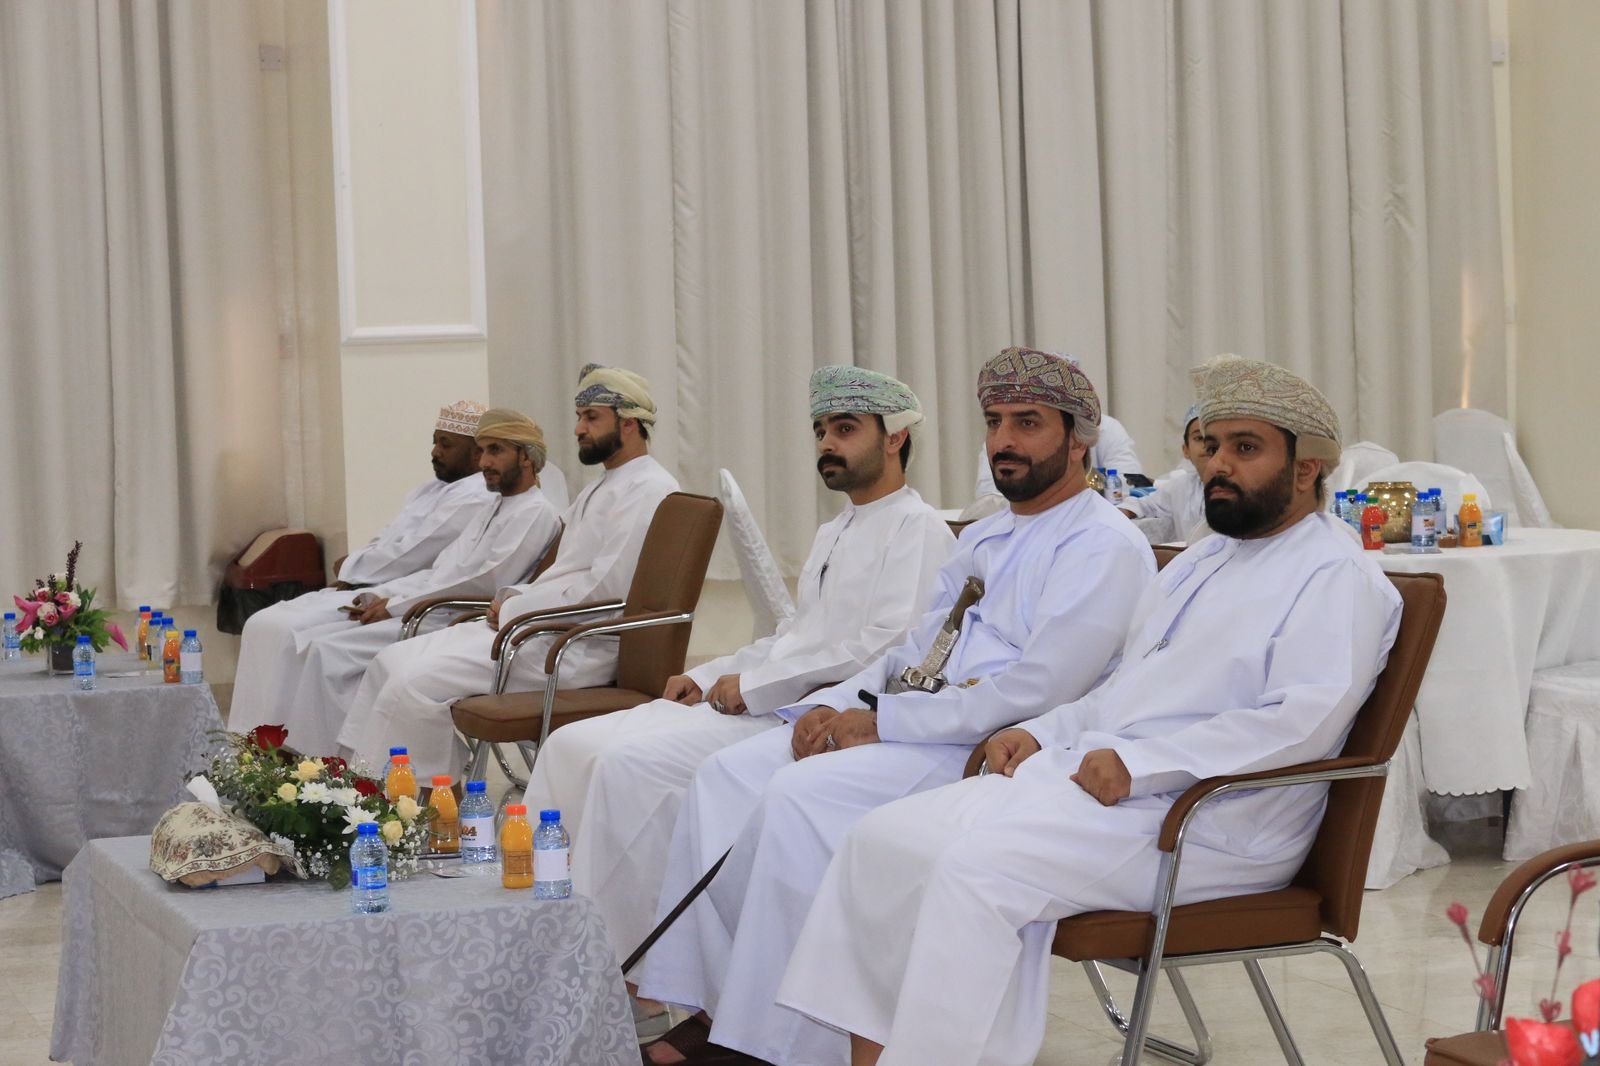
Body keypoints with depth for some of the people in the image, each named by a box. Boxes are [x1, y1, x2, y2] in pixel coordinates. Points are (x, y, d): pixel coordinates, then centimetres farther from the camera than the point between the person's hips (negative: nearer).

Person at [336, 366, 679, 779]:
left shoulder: (648, 490, -10)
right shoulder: (607, 486, 23)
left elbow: (604, 589, -19)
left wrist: (516, 608, -12)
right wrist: (514, 596, 5)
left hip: (580, 645, -11)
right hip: (538, 624, 11)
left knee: (417, 682, -21)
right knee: (392, 662, 2)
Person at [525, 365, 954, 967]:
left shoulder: (918, 529, -5)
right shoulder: (833, 534, 25)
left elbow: (889, 647, -18)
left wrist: (754, 685, -15)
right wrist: (707, 678, 10)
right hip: (757, 700, 10)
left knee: (631, 764, -27)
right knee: (572, 746, -3)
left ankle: (619, 962, -18)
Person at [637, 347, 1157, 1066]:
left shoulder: (1104, 545, -6)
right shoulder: (985, 539, 22)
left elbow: (1036, 689, -18)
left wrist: (882, 723, -16)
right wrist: (837, 704, 0)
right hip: (920, 725, 9)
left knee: (803, 794, -28)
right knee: (729, 773, -8)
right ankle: (706, 1007, -8)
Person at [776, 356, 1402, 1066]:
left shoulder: (1336, 578, -5)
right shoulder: (1199, 562, 25)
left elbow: (1305, 719, -19)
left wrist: (1141, 763, -22)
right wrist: (1041, 733, 11)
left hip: (1203, 822, -9)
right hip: (1078, 773, 9)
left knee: (980, 868, -30)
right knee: (886, 840, -7)